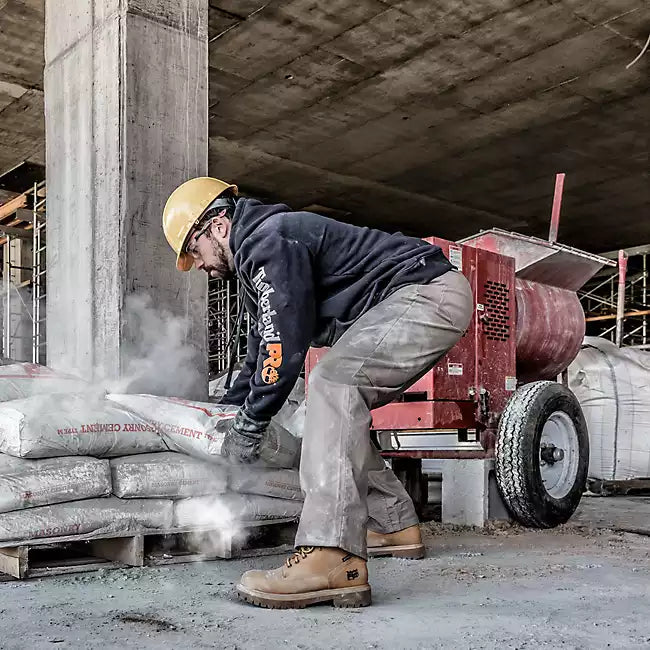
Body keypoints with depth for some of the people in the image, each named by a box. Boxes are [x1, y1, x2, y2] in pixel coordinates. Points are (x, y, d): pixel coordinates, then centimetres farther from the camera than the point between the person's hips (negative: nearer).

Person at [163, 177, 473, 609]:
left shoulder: (268, 240, -14)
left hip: (430, 293, -11)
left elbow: (284, 344, -20)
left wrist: (249, 426, -10)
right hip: (432, 301, 11)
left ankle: (333, 560, -36)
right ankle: (395, 526, 24)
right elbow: (262, 346, 29)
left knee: (333, 383, -26)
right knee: (344, 408, 15)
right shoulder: (256, 261, 20)